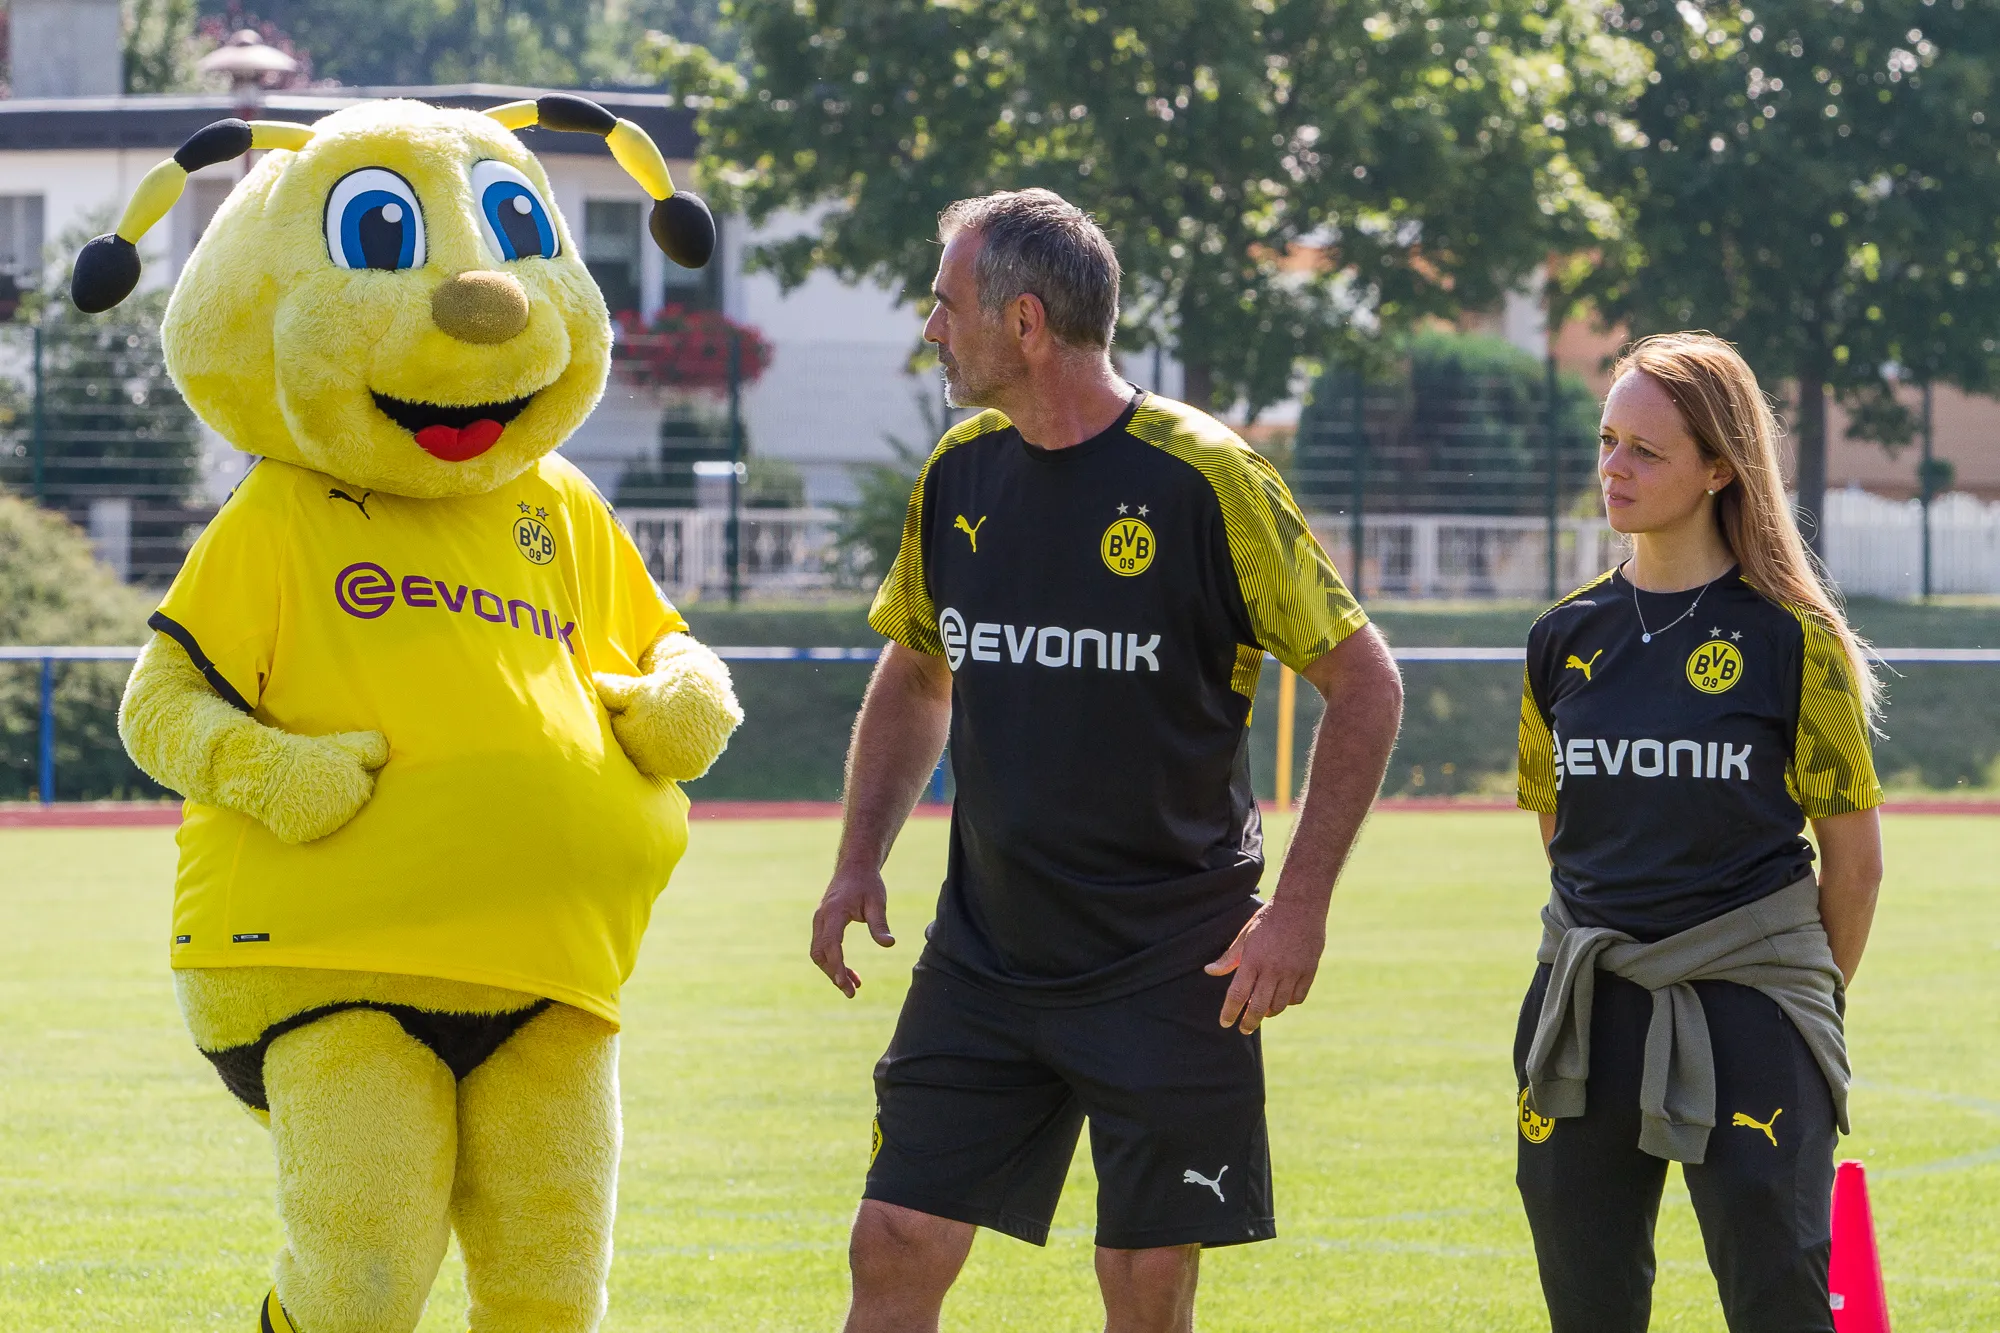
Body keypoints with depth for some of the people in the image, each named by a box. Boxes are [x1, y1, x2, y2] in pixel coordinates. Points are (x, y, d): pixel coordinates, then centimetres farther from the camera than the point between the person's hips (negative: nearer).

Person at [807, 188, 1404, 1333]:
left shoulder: (1203, 480, -12)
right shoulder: (959, 474, 5)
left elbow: (1366, 684, -7)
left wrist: (1301, 905, -13)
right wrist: (861, 860, 9)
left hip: (1170, 967, -5)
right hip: (983, 953, 5)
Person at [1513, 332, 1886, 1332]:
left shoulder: (1790, 639, -6)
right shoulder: (1566, 639, 7)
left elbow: (1854, 855, 0)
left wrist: (1808, 996, 8)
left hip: (1745, 1016, -5)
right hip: (1588, 1013, 5)